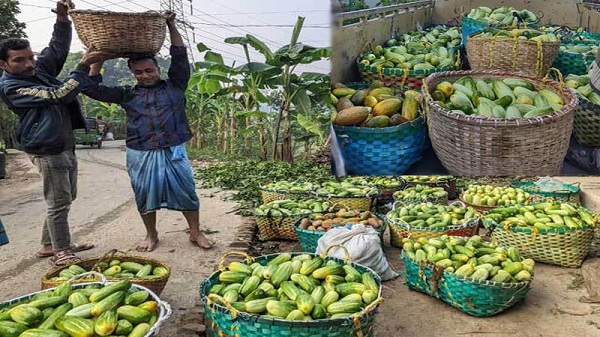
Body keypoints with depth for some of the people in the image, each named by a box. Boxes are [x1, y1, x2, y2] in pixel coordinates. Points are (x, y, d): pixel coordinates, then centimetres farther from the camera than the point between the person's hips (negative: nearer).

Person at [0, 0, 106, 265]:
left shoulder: (40, 69, 11)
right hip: (47, 151, -9)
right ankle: (61, 253, 5)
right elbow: (59, 95, -21)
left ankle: (49, 245, 27)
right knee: (59, 202, -5)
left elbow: (58, 47, 9)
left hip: (66, 147, 9)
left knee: (66, 199, 15)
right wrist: (84, 67, -20)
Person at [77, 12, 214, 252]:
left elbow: (180, 57, 2)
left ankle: (195, 233, 19)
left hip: (174, 152, -1)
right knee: (145, 196, 10)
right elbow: (92, 88, 9)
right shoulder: (128, 95, 9)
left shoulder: (174, 86, 7)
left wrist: (171, 26, 1)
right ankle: (151, 235, 30)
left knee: (187, 193, 4)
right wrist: (98, 59, 7)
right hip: (141, 155, 1)